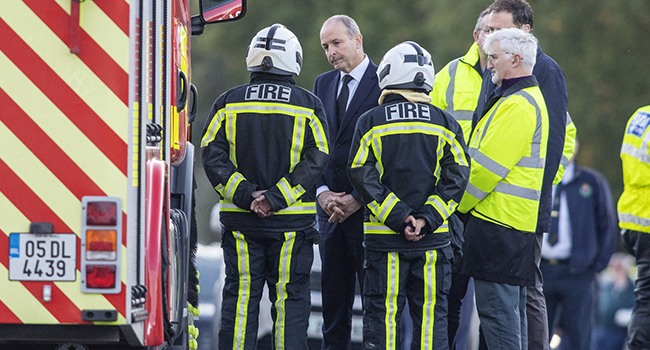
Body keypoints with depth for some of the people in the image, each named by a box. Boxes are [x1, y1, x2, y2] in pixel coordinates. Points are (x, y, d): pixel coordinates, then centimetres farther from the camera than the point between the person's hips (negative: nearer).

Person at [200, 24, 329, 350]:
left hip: (239, 221, 1)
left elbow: (213, 157, -5)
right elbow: (315, 161, -10)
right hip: (293, 223, -1)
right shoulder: (309, 106, -1)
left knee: (240, 296, 5)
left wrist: (246, 195, -9)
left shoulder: (227, 103, 4)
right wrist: (276, 198, -13)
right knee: (289, 298, 4)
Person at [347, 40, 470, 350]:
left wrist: (399, 217, -10)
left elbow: (362, 177, -8)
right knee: (430, 314, 5)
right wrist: (426, 219, -8)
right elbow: (456, 178, -3)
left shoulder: (370, 123, -1)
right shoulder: (445, 124, 3)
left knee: (381, 316, 3)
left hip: (383, 237, -1)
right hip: (433, 240, 1)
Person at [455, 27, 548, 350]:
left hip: (497, 220, -11)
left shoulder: (518, 106, -16)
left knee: (496, 308, -10)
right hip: (518, 221, 11)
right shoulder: (530, 98, 18)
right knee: (511, 307, 13)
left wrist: (457, 204, -6)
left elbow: (487, 167, -19)